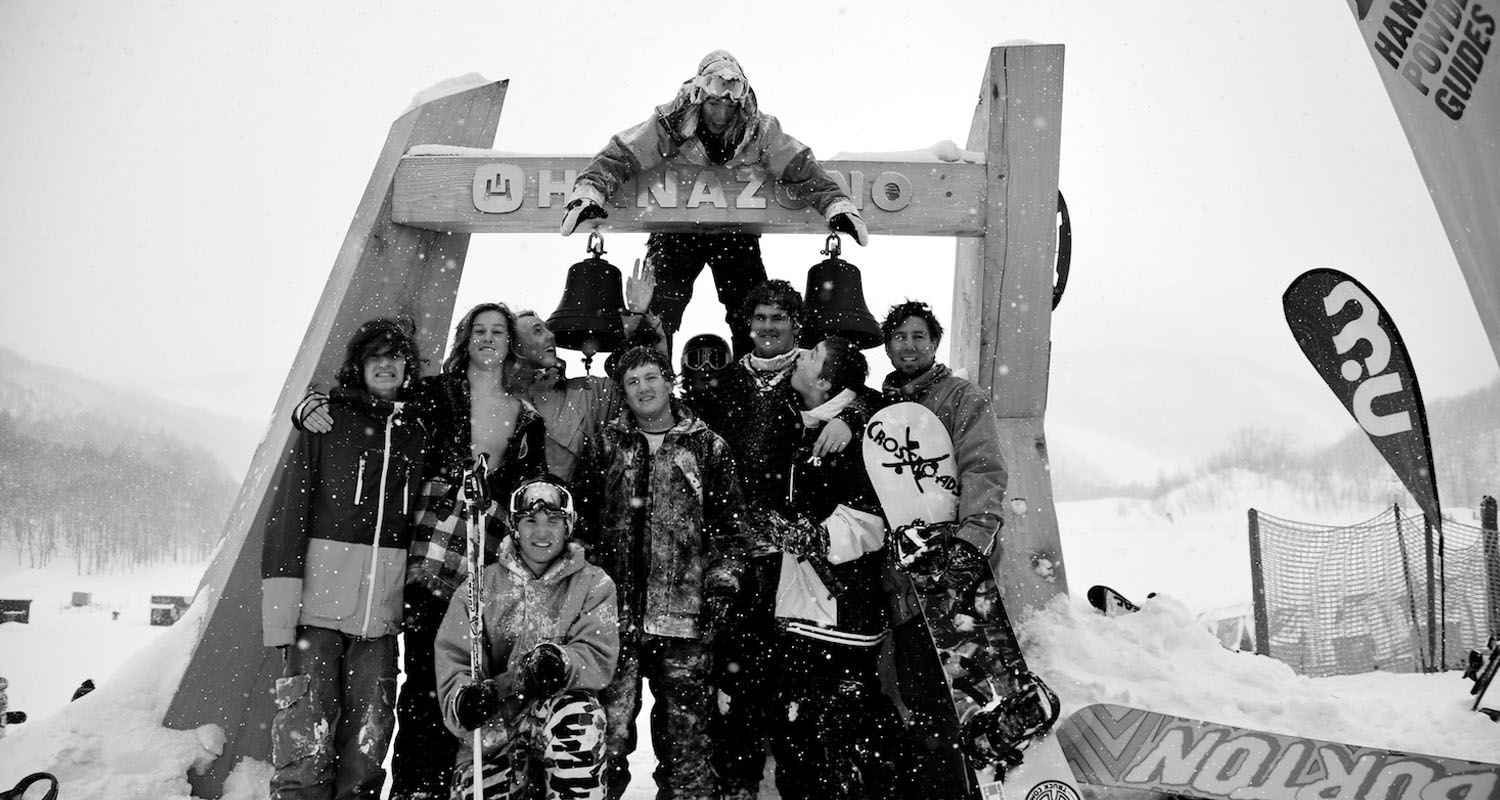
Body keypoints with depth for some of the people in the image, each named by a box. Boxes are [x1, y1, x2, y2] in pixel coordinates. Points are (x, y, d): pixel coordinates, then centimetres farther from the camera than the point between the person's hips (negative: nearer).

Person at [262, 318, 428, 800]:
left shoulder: (416, 434, 11)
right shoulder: (326, 422, 0)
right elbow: (288, 512, -4)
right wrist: (281, 612, -11)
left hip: (381, 614, 3)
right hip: (319, 604, -3)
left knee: (368, 742, 8)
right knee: (307, 739, -5)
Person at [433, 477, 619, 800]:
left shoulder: (594, 584, 4)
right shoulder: (483, 583, 8)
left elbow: (599, 658, -7)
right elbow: (451, 656, 2)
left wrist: (560, 663, -29)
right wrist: (463, 696, -21)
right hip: (490, 733, 1)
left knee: (578, 714, -34)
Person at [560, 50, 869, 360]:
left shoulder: (761, 132, -11)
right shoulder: (668, 126, -16)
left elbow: (803, 170, -9)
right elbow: (618, 158, -17)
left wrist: (838, 206, -21)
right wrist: (587, 193, -34)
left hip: (737, 232, 2)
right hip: (676, 230, -1)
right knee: (658, 312, -11)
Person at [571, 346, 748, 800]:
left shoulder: (708, 447, 6)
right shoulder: (606, 445, 10)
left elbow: (728, 521, 7)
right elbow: (584, 517, 11)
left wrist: (724, 574, -1)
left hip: (684, 607, -1)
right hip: (615, 607, 1)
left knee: (685, 720, 6)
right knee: (612, 718, 3)